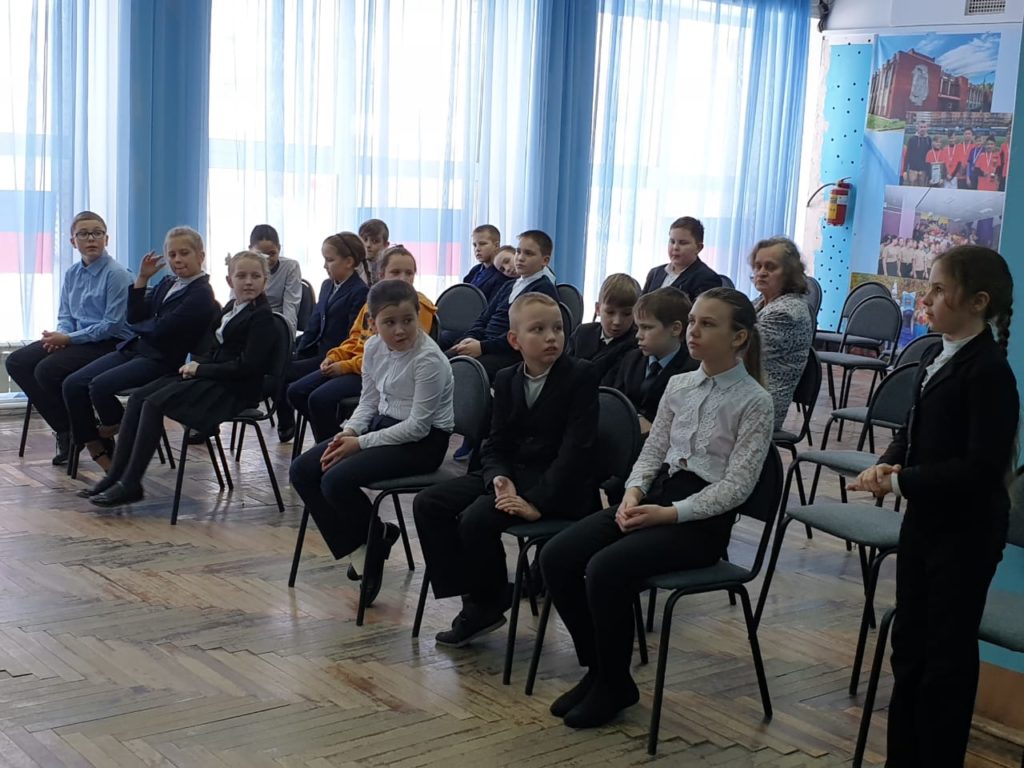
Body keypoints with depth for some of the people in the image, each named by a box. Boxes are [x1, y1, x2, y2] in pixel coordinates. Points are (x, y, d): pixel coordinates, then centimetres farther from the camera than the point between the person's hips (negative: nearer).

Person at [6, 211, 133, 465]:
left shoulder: (116, 275, -12)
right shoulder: (72, 274, 11)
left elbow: (112, 324, -16)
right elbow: (65, 316, 15)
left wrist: (69, 338, -18)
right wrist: (60, 336, -9)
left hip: (108, 343, -8)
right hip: (76, 339, 8)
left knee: (47, 370, -27)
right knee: (16, 362, -6)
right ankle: (64, 428, -1)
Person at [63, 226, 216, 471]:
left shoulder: (201, 294, -10)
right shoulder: (167, 283, 17)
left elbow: (160, 329, -15)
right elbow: (135, 316, 10)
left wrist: (137, 326, 5)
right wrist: (142, 278, 2)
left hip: (160, 359, -8)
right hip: (133, 348, 8)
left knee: (100, 386, -28)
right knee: (73, 384, -8)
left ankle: (117, 429, 4)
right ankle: (97, 449, 1)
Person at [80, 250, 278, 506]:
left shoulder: (262, 316, -10)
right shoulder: (230, 308, 17)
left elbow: (247, 366, -18)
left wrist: (200, 368, -13)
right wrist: (195, 364, 1)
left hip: (232, 388, -9)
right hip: (209, 377, 9)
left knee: (154, 404, -21)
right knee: (137, 397, -6)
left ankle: (130, 484, -17)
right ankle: (115, 474, -7)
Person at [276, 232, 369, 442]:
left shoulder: (360, 292, -12)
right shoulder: (327, 286, 17)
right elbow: (313, 325, 15)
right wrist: (298, 353, 5)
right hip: (316, 352, 8)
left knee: (284, 374, -18)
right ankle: (285, 426, 4)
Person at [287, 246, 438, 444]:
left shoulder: (419, 307, -12)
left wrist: (348, 366, -19)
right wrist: (334, 357, 2)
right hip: (353, 364, 9)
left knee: (320, 398, -24)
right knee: (296, 392, 0)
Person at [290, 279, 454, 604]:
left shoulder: (428, 359, -21)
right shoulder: (374, 347, 0)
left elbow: (418, 426, -21)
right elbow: (369, 401, 10)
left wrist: (361, 443, -20)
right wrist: (349, 432, -10)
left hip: (423, 442, -8)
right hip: (383, 424, 8)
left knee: (337, 481, -25)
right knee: (302, 471, -3)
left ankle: (378, 535, 5)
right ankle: (358, 547, 4)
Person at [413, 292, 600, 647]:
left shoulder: (581, 374, -10)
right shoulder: (506, 380, 8)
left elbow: (576, 447, -17)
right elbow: (494, 446, 8)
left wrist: (537, 501, -25)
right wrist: (499, 479, -16)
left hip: (559, 485, -7)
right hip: (511, 473, 7)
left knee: (476, 518, -27)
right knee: (428, 504, -8)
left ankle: (488, 604, 0)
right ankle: (472, 597, -1)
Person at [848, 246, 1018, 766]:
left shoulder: (989, 372, -21)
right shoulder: (935, 357, 6)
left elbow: (981, 468, -25)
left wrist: (902, 481, -23)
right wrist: (888, 464, -5)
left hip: (965, 533, -9)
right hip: (925, 519, 9)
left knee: (947, 655, 4)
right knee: (908, 643, 17)